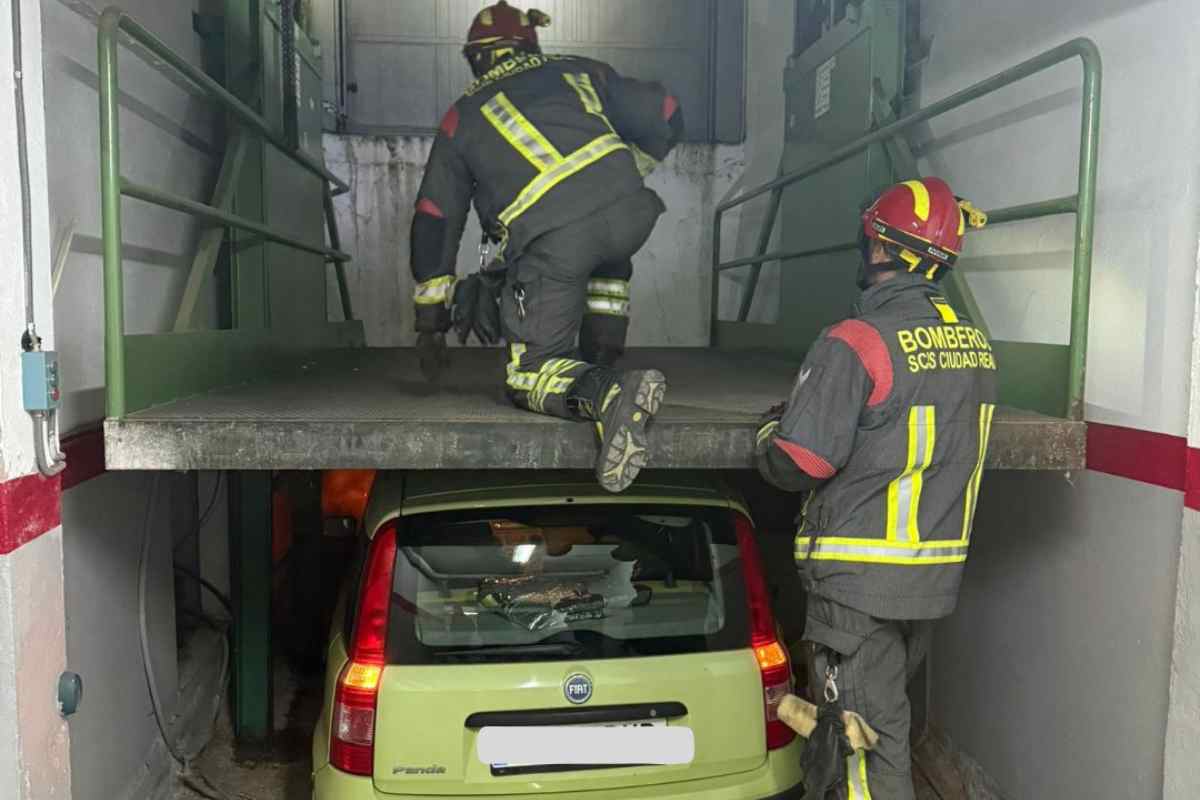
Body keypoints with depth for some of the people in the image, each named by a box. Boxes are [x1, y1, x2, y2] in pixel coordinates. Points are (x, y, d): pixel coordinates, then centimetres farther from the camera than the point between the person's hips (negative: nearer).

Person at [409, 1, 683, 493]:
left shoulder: (461, 119, 25)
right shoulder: (577, 71, 28)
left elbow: (434, 224, 24)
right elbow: (665, 117, 28)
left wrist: (430, 321, 30)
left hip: (551, 240, -3)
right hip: (629, 212, 3)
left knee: (532, 372, 7)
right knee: (606, 262, 39)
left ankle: (607, 395, -22)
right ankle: (601, 361, 26)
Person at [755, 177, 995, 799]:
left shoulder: (856, 343, -19)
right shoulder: (975, 345, 6)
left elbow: (798, 463, -21)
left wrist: (772, 428, 3)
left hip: (859, 580, -8)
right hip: (936, 575, 8)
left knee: (866, 735, 3)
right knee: (885, 715, 22)